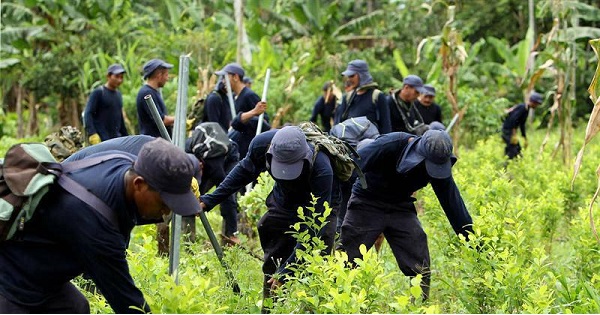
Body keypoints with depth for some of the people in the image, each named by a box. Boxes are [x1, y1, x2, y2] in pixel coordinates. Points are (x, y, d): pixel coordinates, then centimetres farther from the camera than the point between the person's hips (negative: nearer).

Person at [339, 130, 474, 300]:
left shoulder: (440, 165, -14)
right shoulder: (390, 145, -29)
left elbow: (452, 202, -5)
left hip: (401, 208, 4)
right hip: (366, 204, -3)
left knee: (420, 268, -5)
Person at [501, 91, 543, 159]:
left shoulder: (526, 109, 14)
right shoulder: (522, 107, -16)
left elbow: (522, 125, 23)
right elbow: (513, 119, -27)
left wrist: (525, 139, 25)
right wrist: (514, 135, -29)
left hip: (510, 131, 10)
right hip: (507, 130, -10)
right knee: (513, 151, -14)